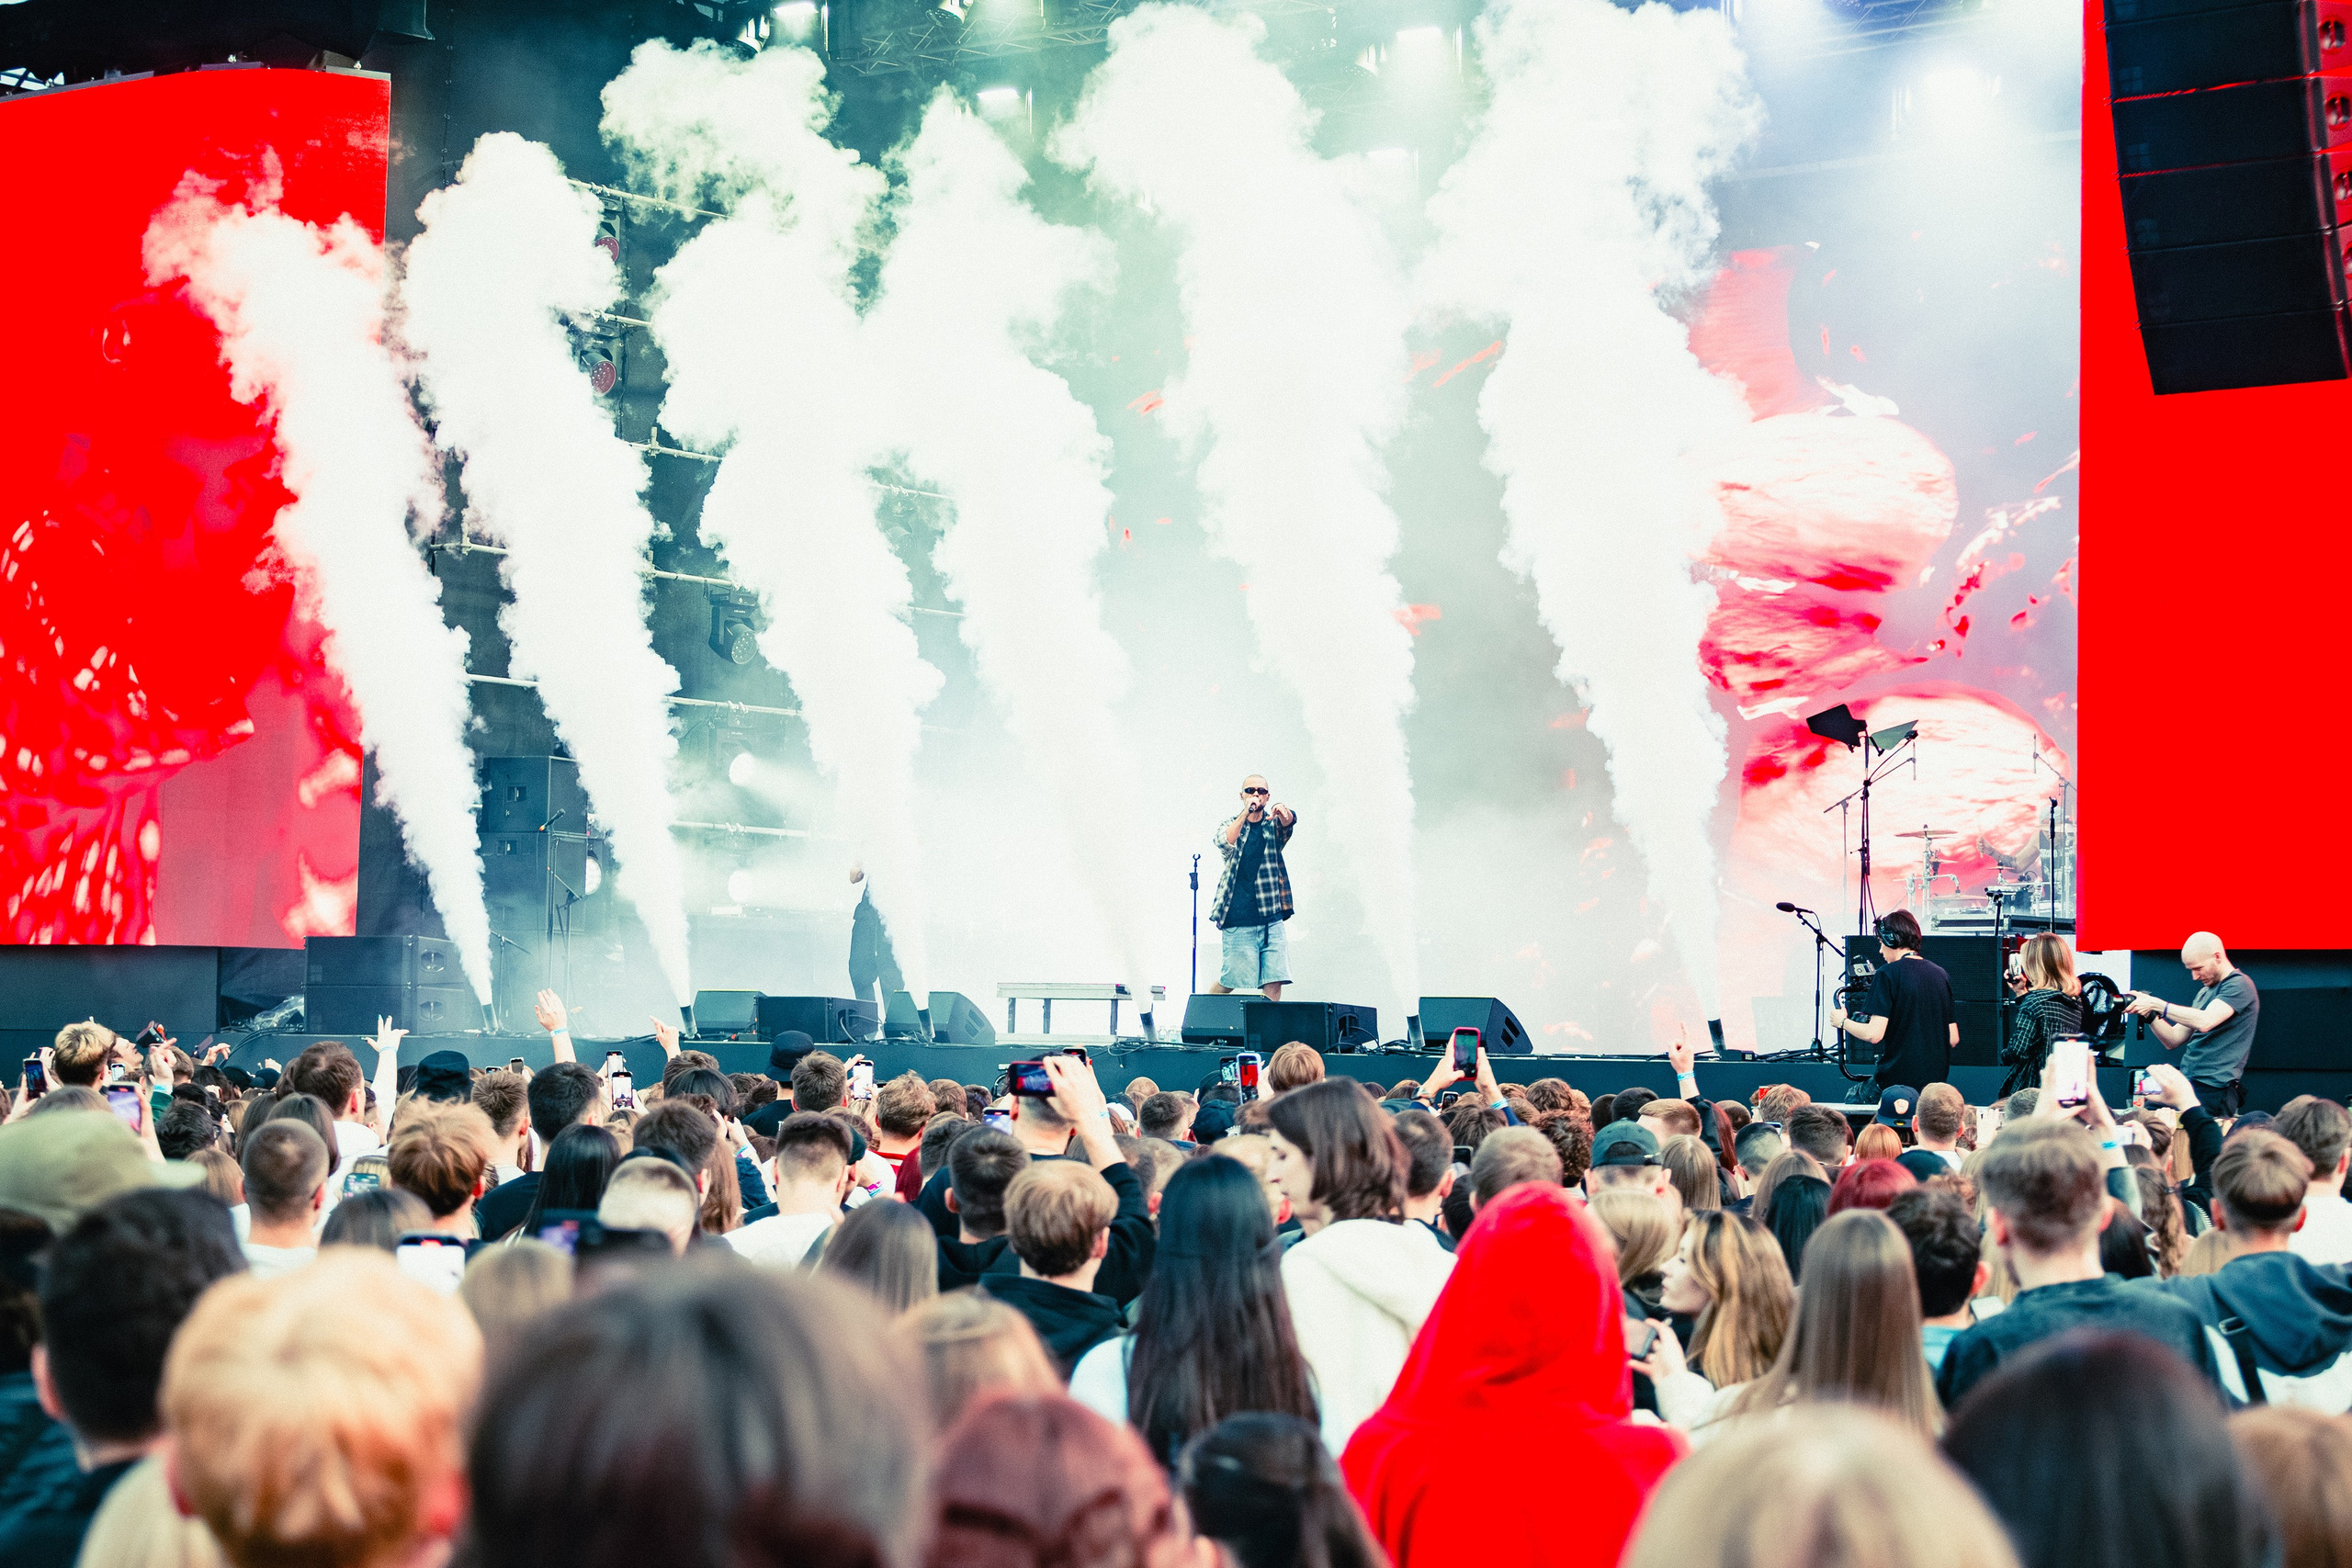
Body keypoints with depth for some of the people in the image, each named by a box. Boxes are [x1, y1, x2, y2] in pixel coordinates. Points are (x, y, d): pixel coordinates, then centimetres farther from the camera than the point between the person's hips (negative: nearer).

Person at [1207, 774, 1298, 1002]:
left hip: (1272, 920, 2)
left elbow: (1290, 820, -14)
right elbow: (1223, 843, -16)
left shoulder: (1274, 825, 10)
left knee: (1274, 981, -7)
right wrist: (1245, 813, -28)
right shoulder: (1231, 825, 7)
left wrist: (1283, 813, -38)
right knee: (1232, 979, -1)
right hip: (1238, 920, -2)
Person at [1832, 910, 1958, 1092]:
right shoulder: (1940, 974, 9)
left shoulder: (1887, 974, -9)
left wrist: (1842, 1021, 2)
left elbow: (1874, 1034, -16)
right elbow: (1953, 1039, 10)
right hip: (1936, 1079, 6)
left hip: (1898, 1077, -6)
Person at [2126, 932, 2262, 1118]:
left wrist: (2156, 1004, -17)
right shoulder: (2205, 992, 22)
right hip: (2186, 1084, 8)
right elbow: (2173, 1040, 20)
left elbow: (2205, 1022, -21)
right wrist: (2150, 1015, 3)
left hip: (2213, 1090, -8)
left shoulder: (2239, 985, -5)